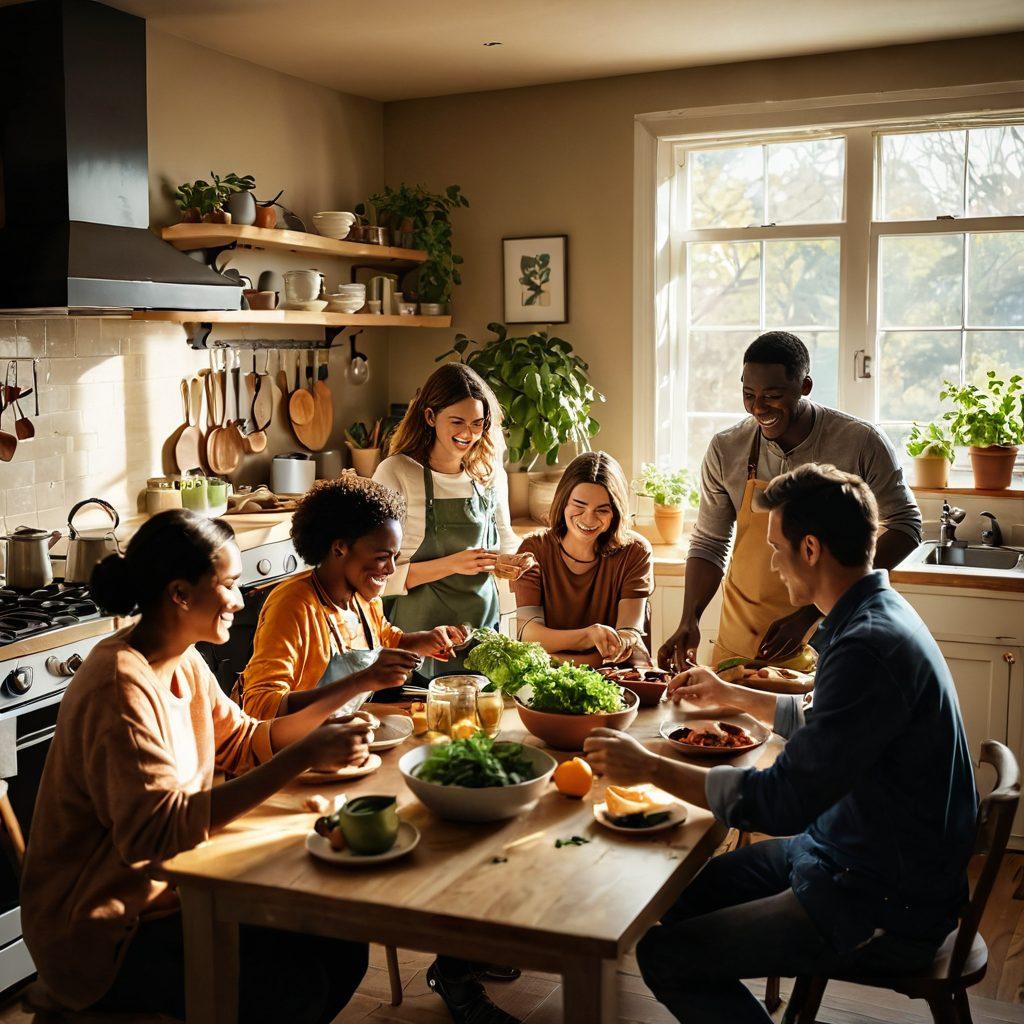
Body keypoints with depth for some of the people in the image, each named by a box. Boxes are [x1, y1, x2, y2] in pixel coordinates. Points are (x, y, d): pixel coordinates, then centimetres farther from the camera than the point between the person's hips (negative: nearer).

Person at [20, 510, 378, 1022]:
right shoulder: (121, 687, -26)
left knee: (340, 946, 1)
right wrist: (304, 755, -36)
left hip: (169, 893, 9)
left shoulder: (183, 663, 3)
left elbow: (245, 743, 10)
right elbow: (157, 831, -35)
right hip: (104, 935, -9)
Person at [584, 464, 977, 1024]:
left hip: (885, 909, -10)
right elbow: (824, 721, 24)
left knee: (664, 955, -13)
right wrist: (730, 694, 32)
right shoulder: (877, 615, 5)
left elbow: (783, 800, -29)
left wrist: (651, 767, -20)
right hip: (847, 851, 10)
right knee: (679, 894, 16)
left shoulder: (869, 647, -28)